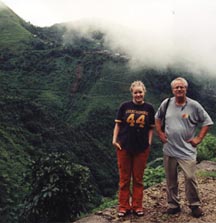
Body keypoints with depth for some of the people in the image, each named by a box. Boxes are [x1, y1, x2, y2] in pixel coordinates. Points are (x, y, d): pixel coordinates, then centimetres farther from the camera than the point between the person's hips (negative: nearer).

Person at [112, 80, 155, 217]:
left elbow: (151, 128, 7)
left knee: (138, 178, 10)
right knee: (124, 178, 7)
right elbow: (118, 124, 3)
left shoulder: (149, 108, 2)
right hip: (124, 147, 0)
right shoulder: (125, 106, -1)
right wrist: (115, 140, -5)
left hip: (142, 148, 1)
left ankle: (137, 206, 22)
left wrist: (149, 142, -3)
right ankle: (124, 206, 17)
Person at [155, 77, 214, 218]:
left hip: (187, 150, -3)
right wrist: (160, 133, 8)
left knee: (190, 177, -7)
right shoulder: (166, 103, 3)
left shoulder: (194, 105, -6)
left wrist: (199, 138, -5)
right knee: (171, 179, 10)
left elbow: (207, 122, 2)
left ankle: (195, 205, 14)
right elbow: (158, 118, 19)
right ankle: (173, 205, 25)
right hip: (169, 149, 3)